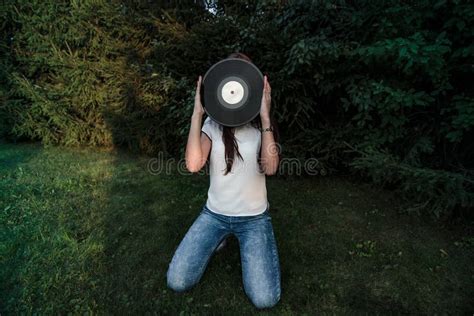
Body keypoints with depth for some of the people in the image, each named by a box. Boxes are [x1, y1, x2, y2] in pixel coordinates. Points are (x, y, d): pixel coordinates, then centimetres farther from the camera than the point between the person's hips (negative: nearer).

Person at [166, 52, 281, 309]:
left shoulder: (262, 126, -6)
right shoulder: (212, 125, -6)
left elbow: (270, 167, -24)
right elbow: (193, 164, -23)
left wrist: (265, 116, -26)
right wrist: (197, 114, -22)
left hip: (254, 218, -1)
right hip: (214, 214, 1)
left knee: (264, 299, -10)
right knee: (177, 282, -5)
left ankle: (244, 241, 17)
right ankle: (219, 238, 20)